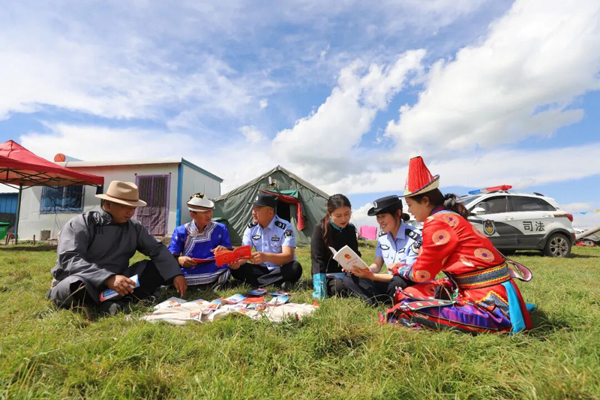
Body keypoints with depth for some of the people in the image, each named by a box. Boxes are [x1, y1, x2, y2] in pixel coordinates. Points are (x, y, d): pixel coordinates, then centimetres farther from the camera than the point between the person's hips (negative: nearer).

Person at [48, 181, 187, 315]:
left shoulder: (134, 227, 6)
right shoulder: (81, 223, -8)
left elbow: (157, 249, 2)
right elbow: (68, 259, -21)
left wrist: (176, 274, -14)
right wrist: (108, 278, -35)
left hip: (117, 283, 5)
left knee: (163, 267, -11)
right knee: (74, 288, -40)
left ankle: (120, 300, -27)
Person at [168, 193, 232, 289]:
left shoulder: (220, 229, 10)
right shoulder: (181, 231, 8)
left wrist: (225, 250, -14)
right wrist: (179, 260, -22)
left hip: (215, 274, -1)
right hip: (188, 276, 1)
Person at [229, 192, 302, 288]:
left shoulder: (285, 227, -19)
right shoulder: (251, 228, -3)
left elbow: (288, 256, -29)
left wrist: (266, 257, -48)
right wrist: (238, 261, -33)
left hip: (280, 271, -3)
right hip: (262, 270, 4)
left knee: (295, 268, -35)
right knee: (236, 268, -18)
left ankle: (255, 283, -24)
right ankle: (277, 282, -22)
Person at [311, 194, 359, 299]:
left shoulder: (351, 229, 1)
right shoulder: (320, 229, -15)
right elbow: (317, 260, -19)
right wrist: (320, 290, -28)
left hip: (346, 272, 5)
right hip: (326, 274, -4)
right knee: (340, 288, -32)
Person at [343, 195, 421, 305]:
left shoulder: (415, 237, -18)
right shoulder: (382, 237, 3)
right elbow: (377, 265, 9)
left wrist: (371, 276, -28)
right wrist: (362, 269, -15)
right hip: (390, 283, 6)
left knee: (398, 282, -41)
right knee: (349, 278, -10)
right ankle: (386, 303, -23)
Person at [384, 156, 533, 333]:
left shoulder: (436, 223, -18)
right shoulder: (448, 217, 10)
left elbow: (423, 273, -9)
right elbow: (429, 263, 17)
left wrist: (400, 270, 9)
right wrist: (405, 267, 23)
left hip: (490, 303, -9)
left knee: (408, 310, -19)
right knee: (410, 294, 9)